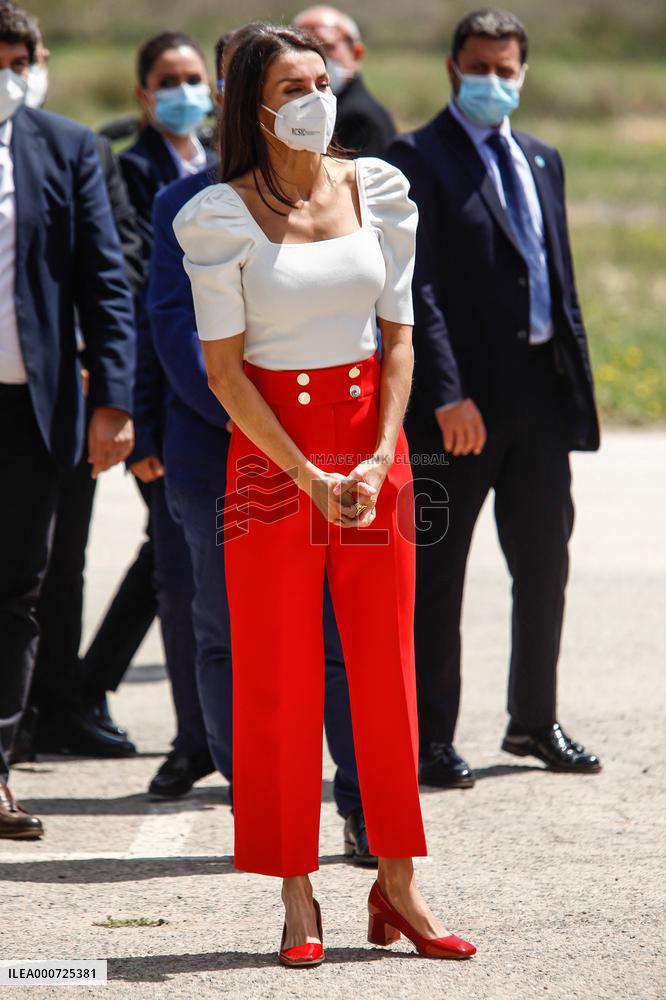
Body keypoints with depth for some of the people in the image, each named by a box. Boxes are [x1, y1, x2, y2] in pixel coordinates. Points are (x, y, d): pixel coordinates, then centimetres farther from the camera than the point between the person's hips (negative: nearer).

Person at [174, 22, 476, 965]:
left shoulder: (376, 189, 5)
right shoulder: (223, 216, -6)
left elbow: (399, 336, 5)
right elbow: (223, 366, -8)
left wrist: (379, 460, -8)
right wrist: (312, 478, -13)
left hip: (373, 440, 3)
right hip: (272, 447, -3)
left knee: (386, 662, 4)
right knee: (280, 674, 0)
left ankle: (398, 885, 12)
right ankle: (298, 898, 7)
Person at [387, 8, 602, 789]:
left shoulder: (541, 161, 17)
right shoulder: (418, 159, -5)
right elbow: (417, 288, -13)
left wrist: (577, 380, 11)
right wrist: (447, 394, -20)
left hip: (541, 394, 7)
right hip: (462, 400, -6)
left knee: (543, 566, 13)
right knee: (436, 574, 2)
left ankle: (534, 720, 27)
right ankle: (431, 738, 8)